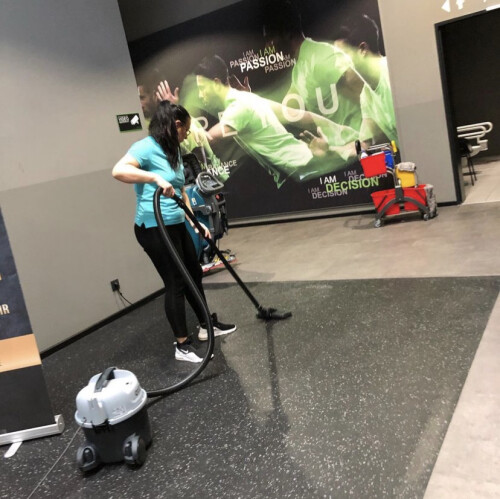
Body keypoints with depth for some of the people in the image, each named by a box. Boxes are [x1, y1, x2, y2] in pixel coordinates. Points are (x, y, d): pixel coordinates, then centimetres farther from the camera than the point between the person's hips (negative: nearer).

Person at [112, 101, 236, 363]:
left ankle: (207, 325, 36)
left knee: (194, 274, 18)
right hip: (154, 228, -9)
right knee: (175, 283, -3)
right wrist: (155, 178, -37)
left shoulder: (173, 151, 13)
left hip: (176, 225, 9)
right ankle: (182, 346, 10)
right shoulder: (146, 147, -14)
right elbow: (118, 171, -30)